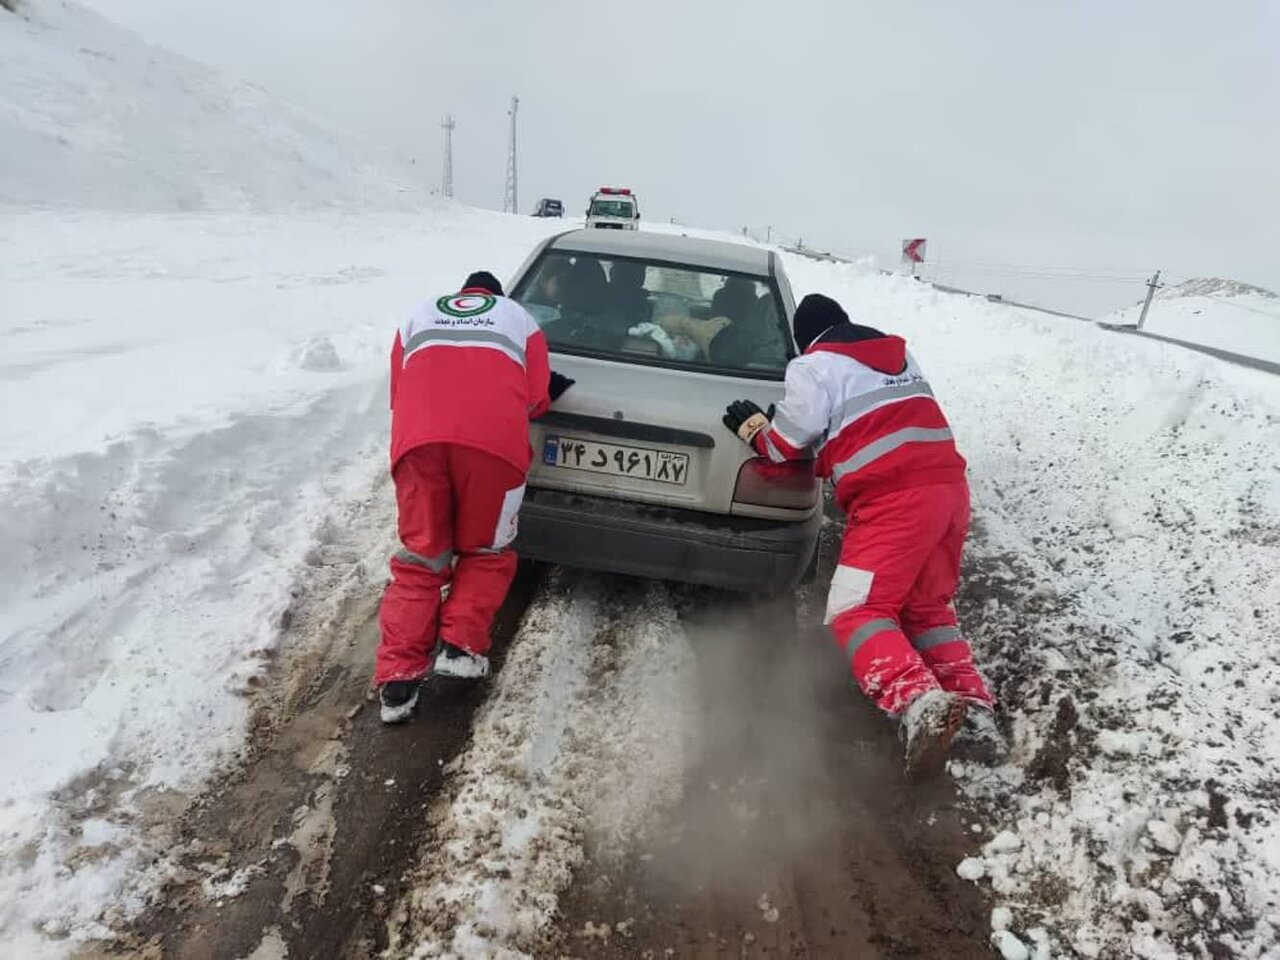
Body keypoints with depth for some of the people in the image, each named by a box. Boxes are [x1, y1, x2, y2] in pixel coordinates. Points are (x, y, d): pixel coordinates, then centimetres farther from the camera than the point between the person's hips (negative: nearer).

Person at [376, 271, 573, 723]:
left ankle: (397, 680, 4)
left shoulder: (418, 316, 33)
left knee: (420, 559, 12)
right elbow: (537, 402, 19)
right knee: (485, 552, 19)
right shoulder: (519, 318, 28)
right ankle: (460, 646, 4)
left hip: (418, 438, 2)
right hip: (494, 441, -1)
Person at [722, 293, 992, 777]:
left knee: (856, 611, -7)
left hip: (894, 497, -8)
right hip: (947, 485, 8)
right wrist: (827, 438, 28)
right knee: (925, 604, 22)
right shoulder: (899, 355, 25)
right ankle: (966, 692, 9)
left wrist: (752, 427, 21)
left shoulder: (814, 366, 2)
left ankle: (918, 703, -27)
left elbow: (786, 447, 2)